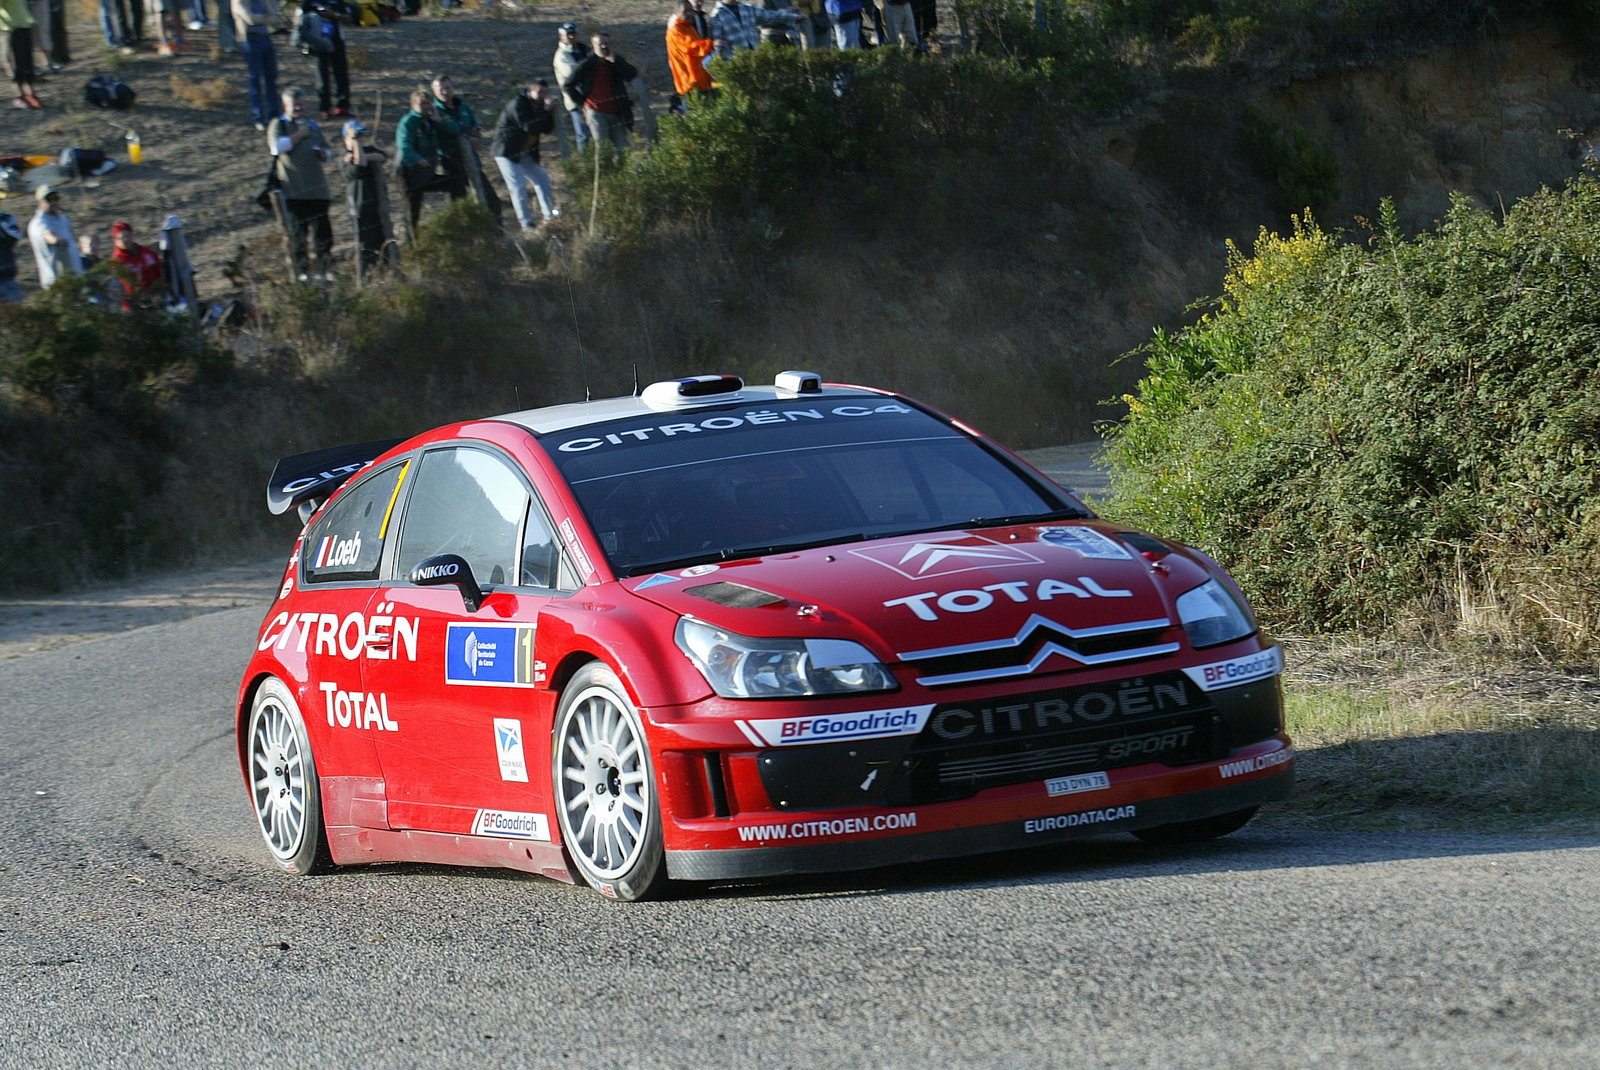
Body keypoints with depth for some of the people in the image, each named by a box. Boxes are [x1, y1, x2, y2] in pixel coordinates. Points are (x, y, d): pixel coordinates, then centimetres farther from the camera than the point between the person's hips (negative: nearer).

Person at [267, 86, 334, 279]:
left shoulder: (312, 124, 21)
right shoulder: (278, 124, 5)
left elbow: (327, 154, 28)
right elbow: (276, 147, -15)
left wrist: (322, 153, 4)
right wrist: (299, 135, -9)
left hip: (317, 189, 4)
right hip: (292, 189, -4)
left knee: (322, 230, -1)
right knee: (297, 234, -3)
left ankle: (325, 269, 5)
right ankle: (302, 271, 3)